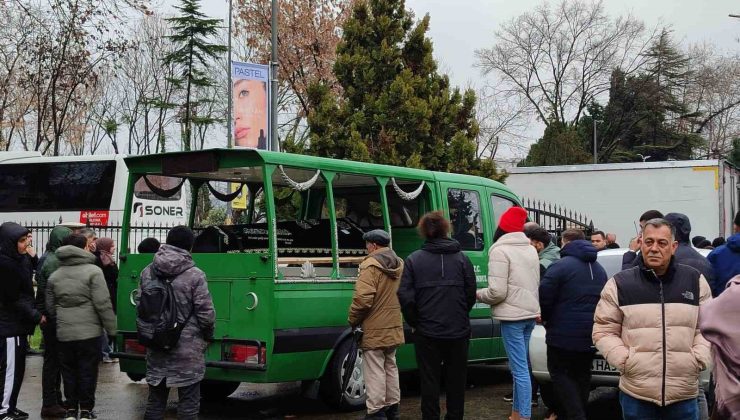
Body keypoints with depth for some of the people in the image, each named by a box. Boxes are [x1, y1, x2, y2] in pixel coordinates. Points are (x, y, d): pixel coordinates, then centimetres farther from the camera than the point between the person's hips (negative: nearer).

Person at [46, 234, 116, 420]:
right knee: (88, 371, 6)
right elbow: (103, 303, -14)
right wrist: (111, 328, -7)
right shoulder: (93, 271, -11)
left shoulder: (54, 275, 7)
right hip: (89, 331, -4)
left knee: (69, 372, 13)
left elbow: (50, 306, 14)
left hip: (64, 333, 4)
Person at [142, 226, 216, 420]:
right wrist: (208, 336, 7)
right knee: (188, 403, 3)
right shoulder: (194, 275, -13)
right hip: (188, 350, -5)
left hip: (156, 351, 5)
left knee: (155, 401, 14)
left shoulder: (147, 272, 3)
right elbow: (206, 314, -12)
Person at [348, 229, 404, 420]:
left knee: (374, 371, -4)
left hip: (374, 329, -9)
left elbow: (362, 299, -23)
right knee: (390, 368, 18)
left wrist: (353, 320, -9)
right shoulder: (399, 264, 12)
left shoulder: (371, 265, -17)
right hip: (393, 328, 9)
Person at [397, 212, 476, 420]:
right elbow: (471, 294, 0)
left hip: (427, 332, -2)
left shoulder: (413, 260, -5)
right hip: (458, 331, 2)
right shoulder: (461, 258, 0)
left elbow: (405, 296, -10)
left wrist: (414, 323, 3)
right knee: (456, 379, 14)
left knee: (430, 379, 7)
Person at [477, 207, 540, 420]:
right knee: (519, 366, 17)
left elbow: (497, 292, -18)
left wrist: (478, 294, -1)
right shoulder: (531, 249, 12)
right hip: (530, 313, 8)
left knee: (520, 369, -6)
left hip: (513, 316, -8)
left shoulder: (500, 250, -13)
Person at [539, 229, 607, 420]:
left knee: (559, 372, 2)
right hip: (590, 334, 7)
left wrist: (545, 318, 3)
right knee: (582, 375, 16)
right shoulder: (599, 269, 14)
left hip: (564, 333, -7)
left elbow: (544, 297, -16)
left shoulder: (561, 266, -14)